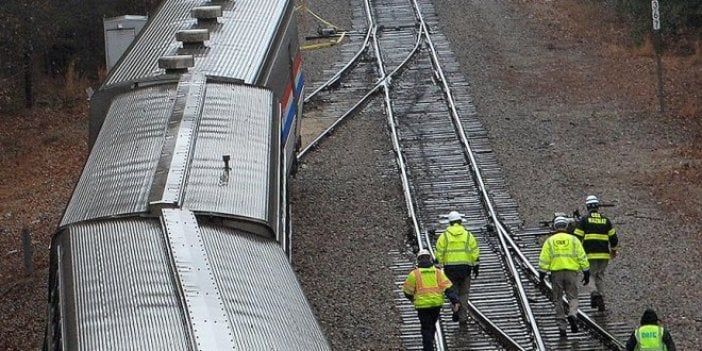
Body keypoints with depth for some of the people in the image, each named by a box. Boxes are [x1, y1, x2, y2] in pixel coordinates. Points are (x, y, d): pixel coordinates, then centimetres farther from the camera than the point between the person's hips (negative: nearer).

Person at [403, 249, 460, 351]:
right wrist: (455, 301, -7)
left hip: (423, 305, -3)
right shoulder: (438, 272, 4)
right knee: (432, 325, 23)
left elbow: (407, 291, 4)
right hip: (437, 304, 3)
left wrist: (412, 298, 26)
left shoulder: (414, 274, -3)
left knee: (426, 329, 2)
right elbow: (448, 287, -4)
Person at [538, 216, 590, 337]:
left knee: (558, 300, 8)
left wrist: (542, 274, 3)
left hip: (556, 272, 0)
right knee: (572, 297, 8)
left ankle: (562, 327, 6)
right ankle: (572, 314, -22)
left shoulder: (550, 241, 6)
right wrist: (586, 273, 8)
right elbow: (582, 257, 3)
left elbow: (544, 259, 1)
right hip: (571, 272, 0)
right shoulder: (573, 239, 6)